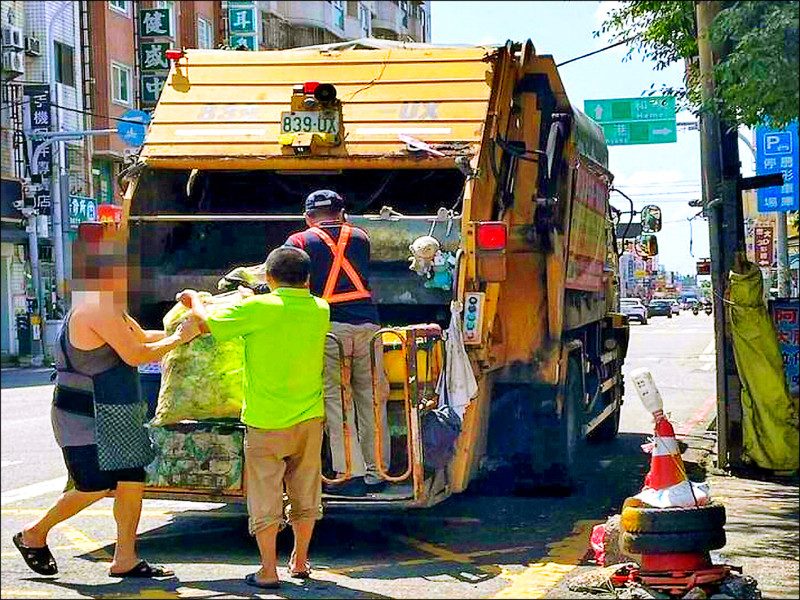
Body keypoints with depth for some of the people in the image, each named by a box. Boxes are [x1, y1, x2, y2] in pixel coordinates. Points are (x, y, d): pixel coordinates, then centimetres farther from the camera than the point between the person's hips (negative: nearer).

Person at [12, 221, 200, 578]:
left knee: (132, 481, 5)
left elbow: (140, 338, 23)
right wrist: (177, 339, -10)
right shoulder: (99, 309, -19)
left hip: (111, 416, 10)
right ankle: (34, 535, 11)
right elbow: (135, 355, -21)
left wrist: (179, 332, 11)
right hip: (86, 416, -10)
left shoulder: (109, 307, 14)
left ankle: (125, 559, 9)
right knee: (96, 486, -7)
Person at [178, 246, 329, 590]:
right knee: (305, 496, 16)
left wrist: (194, 299, 14)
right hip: (309, 419, 4)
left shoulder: (258, 308, -13)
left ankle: (268, 571, 6)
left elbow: (207, 323, -7)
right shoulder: (320, 310, 1)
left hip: (265, 422, -4)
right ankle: (299, 562, 26)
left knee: (265, 500, 4)